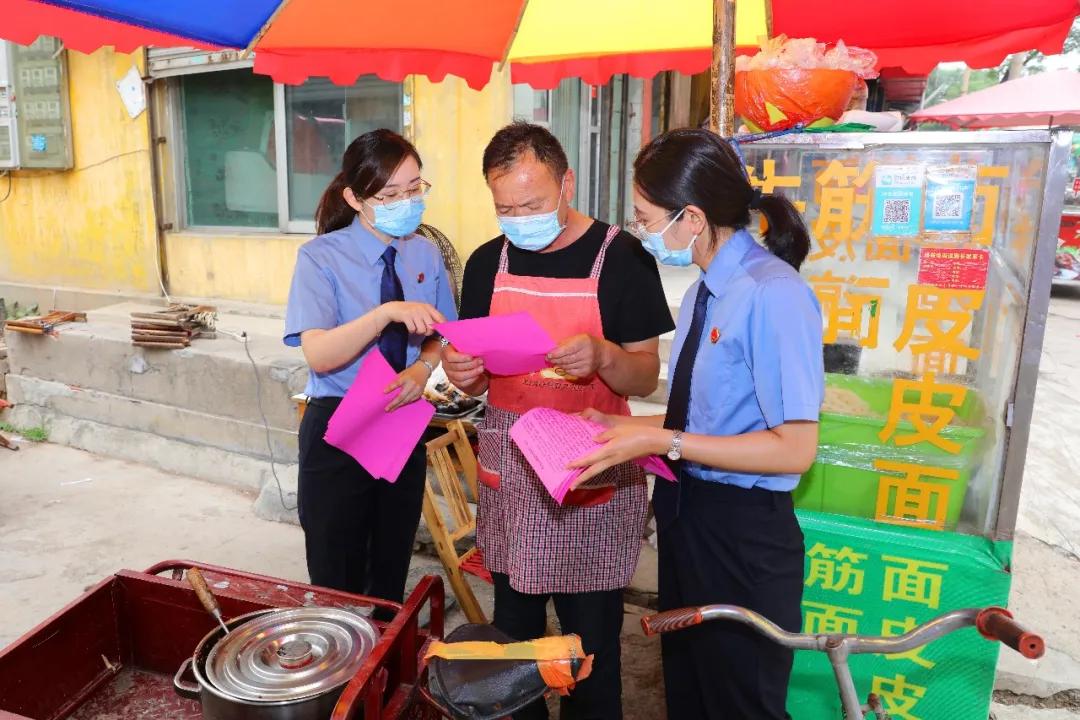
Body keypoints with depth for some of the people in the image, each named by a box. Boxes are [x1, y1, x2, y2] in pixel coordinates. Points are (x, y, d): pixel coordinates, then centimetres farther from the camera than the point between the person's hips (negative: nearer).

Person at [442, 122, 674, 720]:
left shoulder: (623, 258, -9)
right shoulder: (487, 263, 4)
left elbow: (646, 378, -7)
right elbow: (479, 379, 9)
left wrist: (604, 356, -28)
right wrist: (462, 373, -14)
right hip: (508, 470, 4)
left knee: (591, 647, 9)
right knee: (513, 634, 18)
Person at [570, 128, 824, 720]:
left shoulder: (772, 294, -23)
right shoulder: (702, 294, 4)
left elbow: (794, 447, -23)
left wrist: (663, 442, -23)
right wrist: (631, 426, 4)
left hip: (742, 534, -8)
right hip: (686, 518, 8)